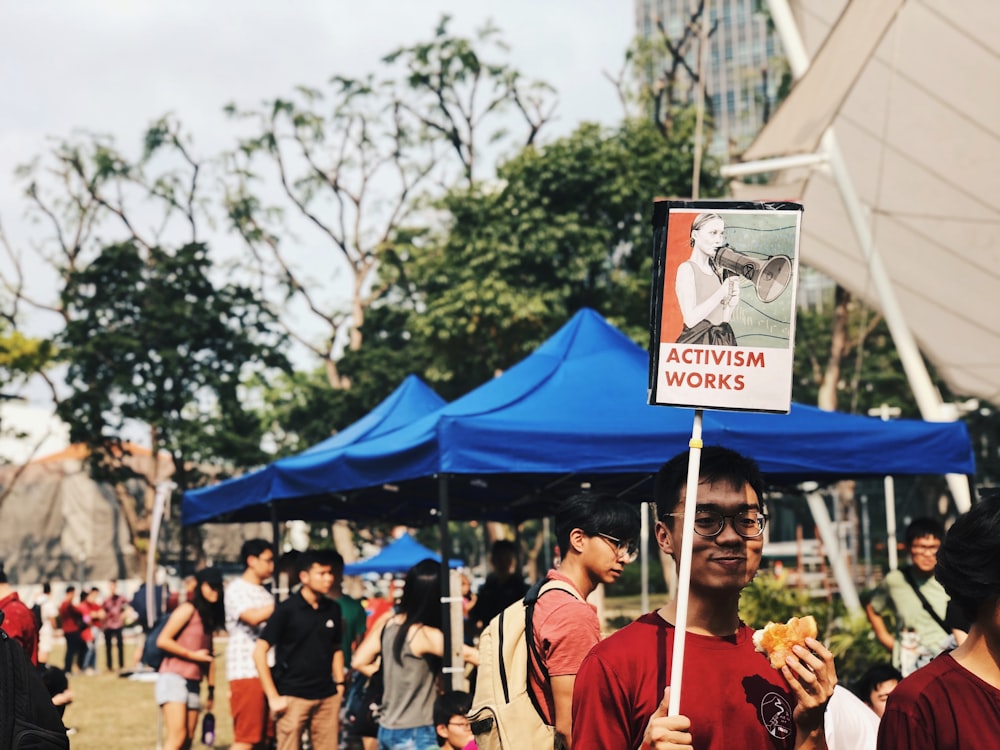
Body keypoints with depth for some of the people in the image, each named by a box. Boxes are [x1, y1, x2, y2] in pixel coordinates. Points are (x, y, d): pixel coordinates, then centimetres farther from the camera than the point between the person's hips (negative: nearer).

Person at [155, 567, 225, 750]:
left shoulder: (210, 615, 17)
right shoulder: (188, 609, -7)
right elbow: (163, 640, -14)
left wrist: (211, 688, 16)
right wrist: (193, 655, -10)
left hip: (194, 683, 8)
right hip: (174, 678, -8)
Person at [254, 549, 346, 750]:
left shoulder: (332, 609, 8)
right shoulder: (287, 609, -7)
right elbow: (259, 652, -8)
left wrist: (340, 684, 9)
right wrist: (273, 697, -11)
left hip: (327, 696, 5)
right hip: (294, 696, -5)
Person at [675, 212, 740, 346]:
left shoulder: (717, 271, 11)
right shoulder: (687, 268, -6)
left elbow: (724, 320, 13)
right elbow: (690, 319, -17)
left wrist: (731, 305, -6)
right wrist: (721, 293, -16)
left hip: (723, 341, 6)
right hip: (697, 342, -6)